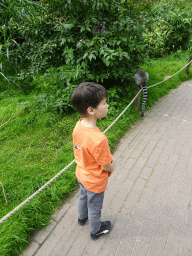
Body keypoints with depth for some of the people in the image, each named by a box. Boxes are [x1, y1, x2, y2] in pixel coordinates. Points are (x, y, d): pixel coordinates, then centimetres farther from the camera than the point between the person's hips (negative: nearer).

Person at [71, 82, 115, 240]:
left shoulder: (78, 125, -17)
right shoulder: (98, 139, -42)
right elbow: (107, 167, -26)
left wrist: (108, 158, -1)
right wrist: (112, 166, -3)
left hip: (81, 174, 7)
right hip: (95, 181, -7)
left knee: (83, 197, 34)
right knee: (95, 207, 22)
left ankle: (82, 217, 64)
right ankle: (96, 231, 52)